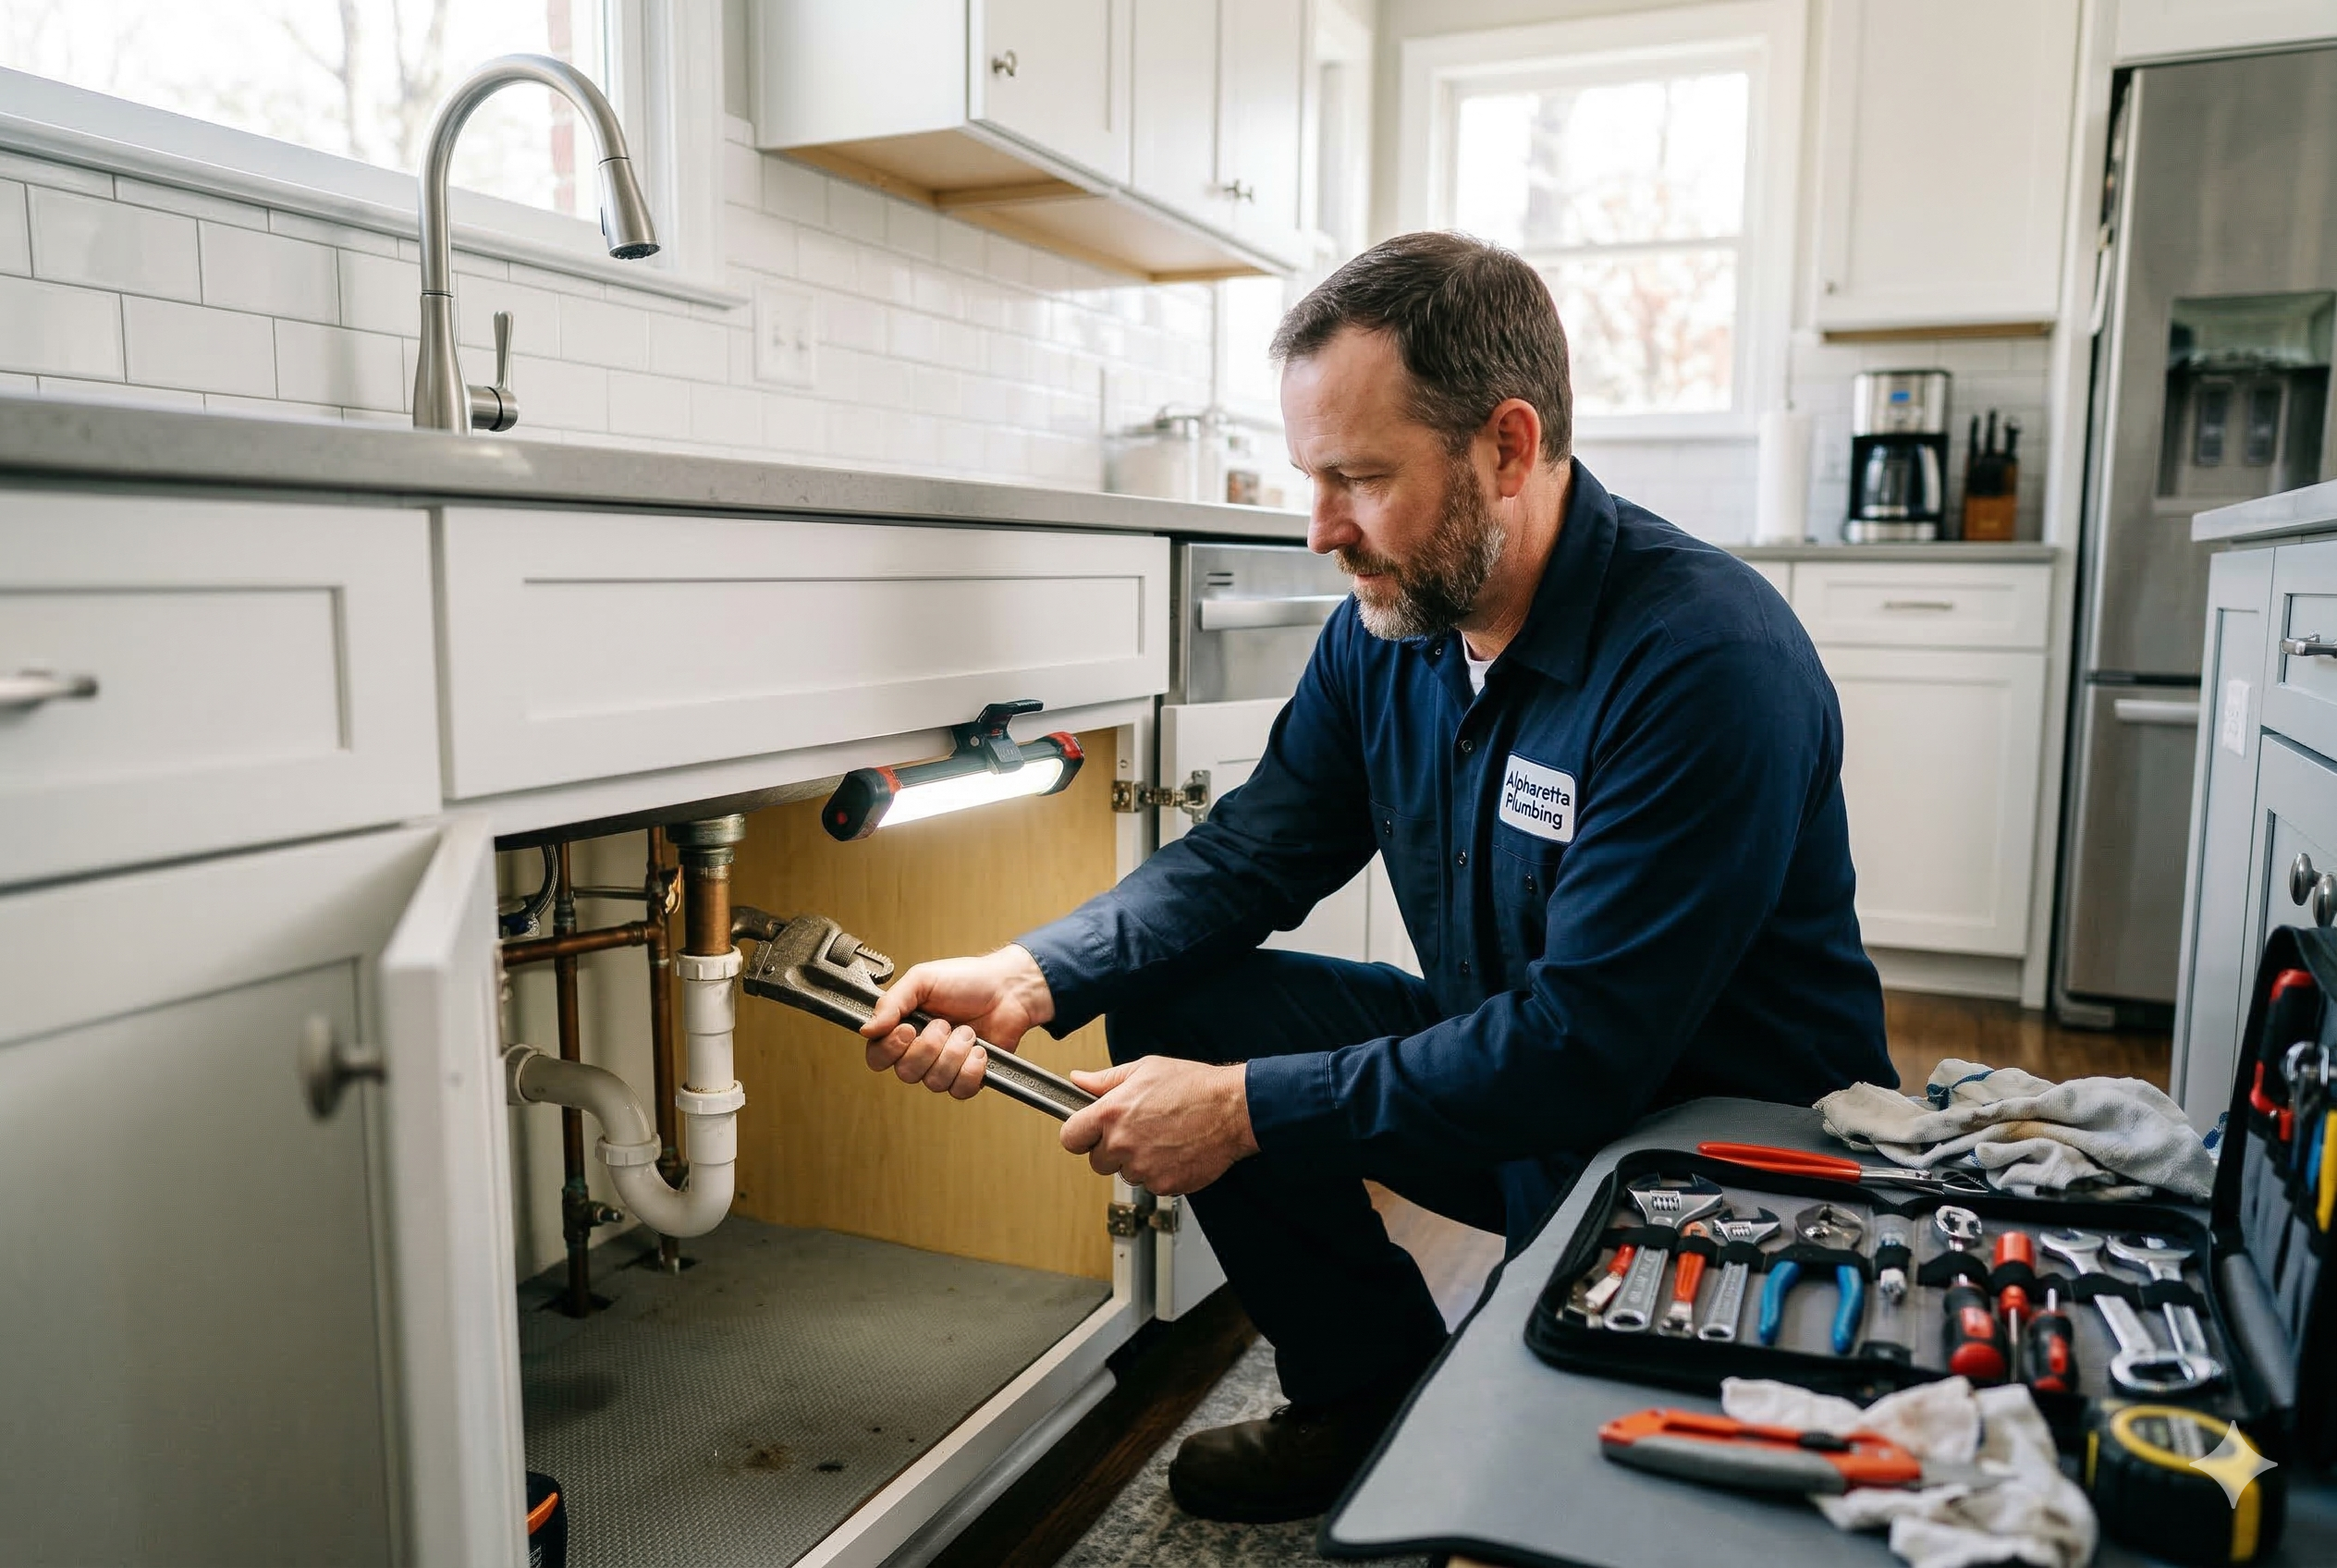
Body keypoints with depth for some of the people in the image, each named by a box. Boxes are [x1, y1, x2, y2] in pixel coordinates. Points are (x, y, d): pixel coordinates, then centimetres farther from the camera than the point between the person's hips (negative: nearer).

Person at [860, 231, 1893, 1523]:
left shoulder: (1708, 660, -27)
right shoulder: (1386, 626, -4)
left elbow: (1583, 1048, -30)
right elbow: (1248, 854, 1)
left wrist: (1246, 1109, -27)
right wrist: (1030, 977, -16)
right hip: (1511, 1066, 7)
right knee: (1168, 1005, -4)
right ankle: (1370, 1394, 12)